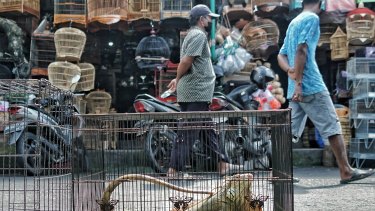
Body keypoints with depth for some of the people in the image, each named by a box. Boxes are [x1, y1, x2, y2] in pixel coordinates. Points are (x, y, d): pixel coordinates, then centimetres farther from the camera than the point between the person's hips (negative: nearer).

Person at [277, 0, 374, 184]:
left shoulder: (294, 22, 21)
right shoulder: (312, 18, -4)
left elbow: (281, 56, 18)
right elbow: (301, 50, -16)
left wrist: (291, 72, -1)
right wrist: (299, 82, -19)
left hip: (295, 88, 8)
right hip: (311, 85, -8)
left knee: (291, 130, 7)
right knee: (332, 127, -1)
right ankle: (346, 172, 4)